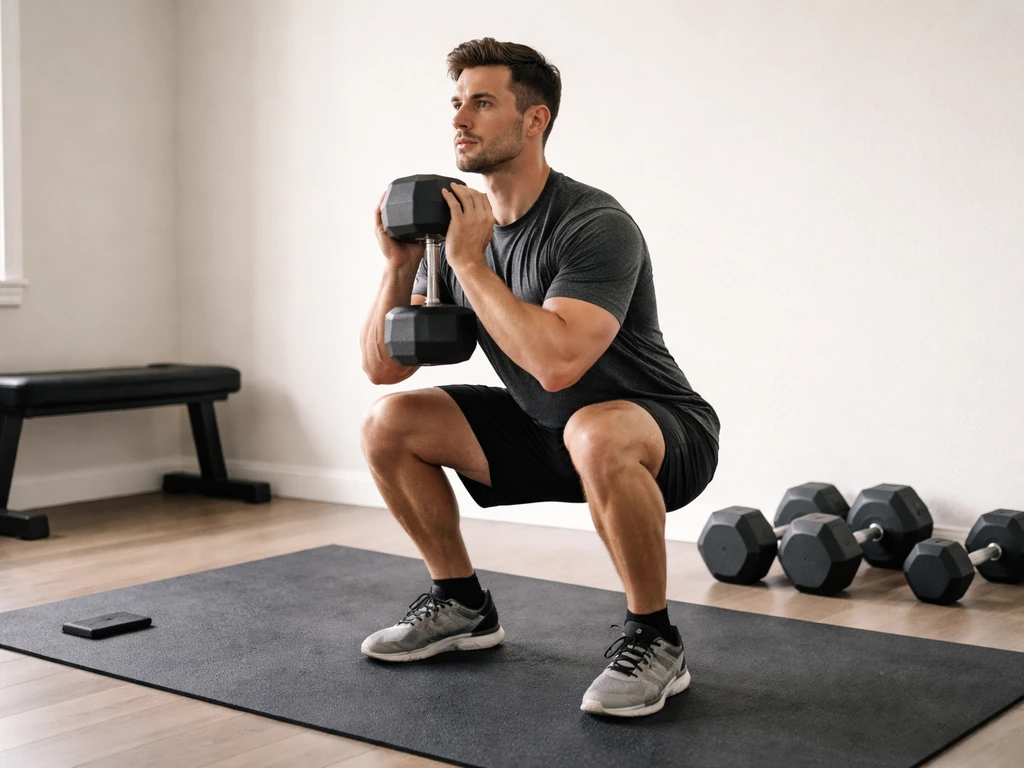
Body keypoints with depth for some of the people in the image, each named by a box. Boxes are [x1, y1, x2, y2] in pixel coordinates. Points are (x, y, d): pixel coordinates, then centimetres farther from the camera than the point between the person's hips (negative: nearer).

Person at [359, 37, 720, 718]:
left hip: (663, 433, -7)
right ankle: (463, 606, 14)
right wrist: (401, 264, -17)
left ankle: (654, 642, -19)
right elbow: (383, 366, -1)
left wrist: (470, 261, -32)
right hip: (545, 431, 8)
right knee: (388, 425, -2)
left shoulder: (594, 226, -25)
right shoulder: (460, 225, -2)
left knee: (594, 435, -42)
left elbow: (557, 363, -41)